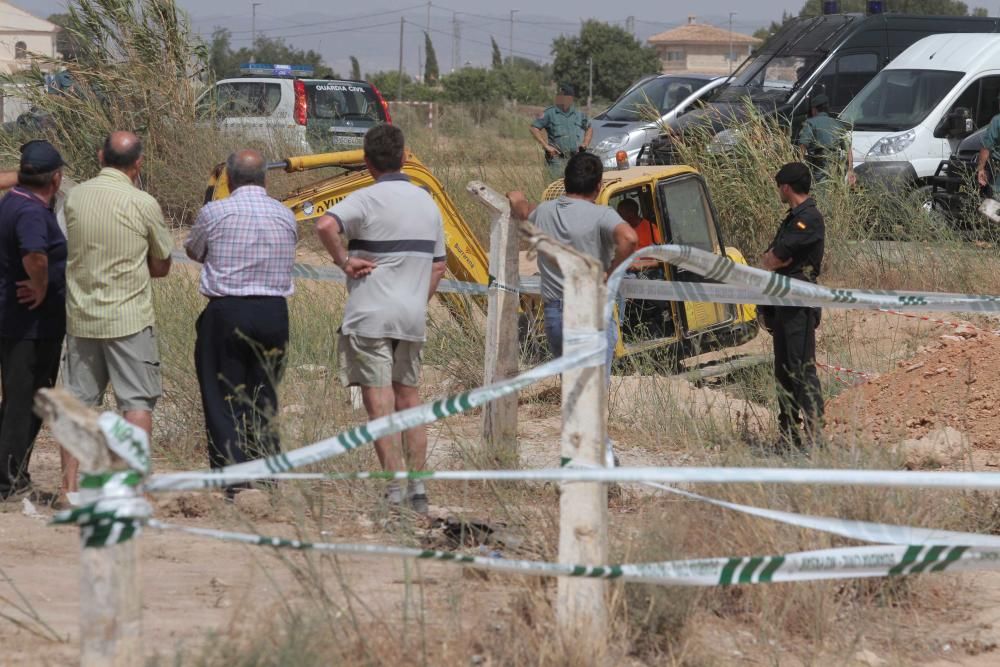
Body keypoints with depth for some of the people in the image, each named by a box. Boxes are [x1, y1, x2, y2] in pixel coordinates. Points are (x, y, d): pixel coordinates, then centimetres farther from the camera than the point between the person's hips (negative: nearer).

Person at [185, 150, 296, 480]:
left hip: (227, 313, -4)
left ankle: (231, 485, -4)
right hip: (274, 313, 4)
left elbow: (193, 251, 10)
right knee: (264, 400, 12)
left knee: (224, 402, 1)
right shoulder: (286, 216, 4)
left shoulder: (214, 213, -6)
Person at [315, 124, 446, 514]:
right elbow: (438, 266, 14)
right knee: (409, 399, 13)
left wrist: (343, 261, -15)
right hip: (413, 317, 6)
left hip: (370, 316, -6)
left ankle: (395, 488, -9)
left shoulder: (367, 200, -9)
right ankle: (418, 489, 12)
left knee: (379, 401, -4)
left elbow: (326, 225, -28)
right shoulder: (427, 202, 11)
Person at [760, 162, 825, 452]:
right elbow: (767, 261, 16)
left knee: (802, 369, -14)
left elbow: (775, 259, -16)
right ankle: (788, 436, 19)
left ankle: (816, 436, -17)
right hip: (783, 303, 10)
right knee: (784, 371, 13)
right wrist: (776, 258, -4)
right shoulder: (793, 219, 19)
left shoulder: (809, 219, -13)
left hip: (799, 302, -10)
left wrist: (773, 258, 4)